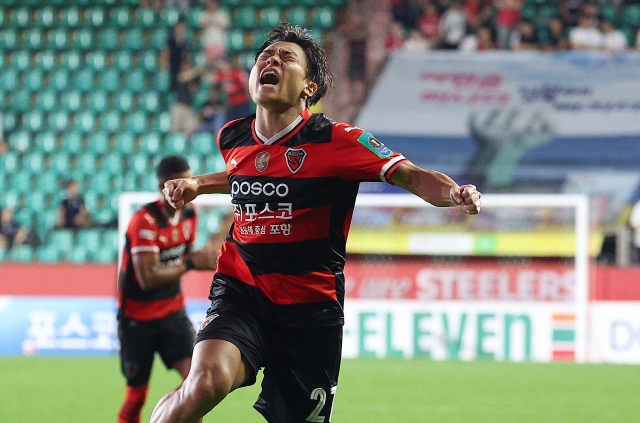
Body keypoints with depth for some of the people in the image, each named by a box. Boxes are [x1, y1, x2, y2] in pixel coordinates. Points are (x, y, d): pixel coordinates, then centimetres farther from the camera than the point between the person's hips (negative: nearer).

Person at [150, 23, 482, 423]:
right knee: (207, 381, -27)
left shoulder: (336, 140, -10)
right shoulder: (233, 138, 5)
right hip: (240, 292, 1)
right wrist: (196, 184, 16)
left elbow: (413, 177, -13)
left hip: (310, 307, -1)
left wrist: (456, 193, -32)